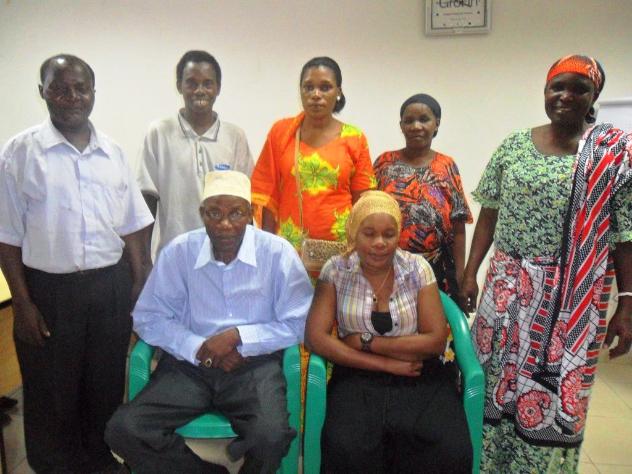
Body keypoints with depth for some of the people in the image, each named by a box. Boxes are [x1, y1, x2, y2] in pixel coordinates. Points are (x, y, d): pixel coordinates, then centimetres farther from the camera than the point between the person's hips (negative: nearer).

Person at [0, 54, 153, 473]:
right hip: (49, 289, -3)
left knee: (107, 384, 17)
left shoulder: (113, 153, 5)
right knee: (52, 391, 13)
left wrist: (139, 283, 5)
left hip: (111, 287, 3)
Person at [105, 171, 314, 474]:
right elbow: (148, 318, 2)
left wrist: (238, 336, -15)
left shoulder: (278, 253, -8)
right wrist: (200, 349, -12)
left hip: (255, 364, -2)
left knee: (271, 437, -29)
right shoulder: (178, 252, -3)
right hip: (190, 362, 3)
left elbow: (299, 324, -5)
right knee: (123, 431, -17)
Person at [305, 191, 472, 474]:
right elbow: (315, 337, -9)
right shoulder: (336, 270, -1)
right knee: (347, 451, -29)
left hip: (419, 376, 1)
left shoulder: (417, 268, 0)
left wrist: (367, 342, -10)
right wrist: (385, 363, -12)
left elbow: (436, 339, -4)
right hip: (359, 376, -1)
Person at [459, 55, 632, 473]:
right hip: (509, 287, 2)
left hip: (573, 297, -2)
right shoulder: (514, 146, 5)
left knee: (557, 393, 7)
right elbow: (489, 215, 7)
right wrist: (470, 274, 3)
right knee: (496, 382, 10)